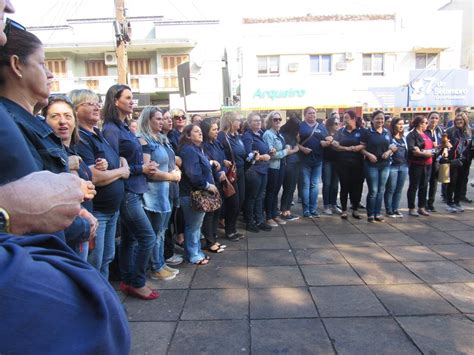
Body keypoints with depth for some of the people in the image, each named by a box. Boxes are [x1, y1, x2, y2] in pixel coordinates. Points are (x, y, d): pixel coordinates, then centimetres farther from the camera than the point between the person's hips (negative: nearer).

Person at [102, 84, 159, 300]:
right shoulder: (111, 130, -14)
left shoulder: (124, 127, 13)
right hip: (126, 192, -9)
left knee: (129, 238, 15)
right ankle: (138, 283, 13)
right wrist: (141, 169, -14)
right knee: (148, 237, -4)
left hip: (133, 191, 9)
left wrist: (146, 165, 3)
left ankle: (128, 281, 29)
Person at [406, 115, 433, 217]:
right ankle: (411, 208, 8)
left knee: (424, 186, 12)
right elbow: (411, 150, -19)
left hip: (427, 164, 8)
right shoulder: (412, 135, -9)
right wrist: (424, 153, -19)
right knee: (413, 186, 1)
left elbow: (430, 146, 21)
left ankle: (421, 207, 21)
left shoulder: (425, 134, 16)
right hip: (416, 164, -8)